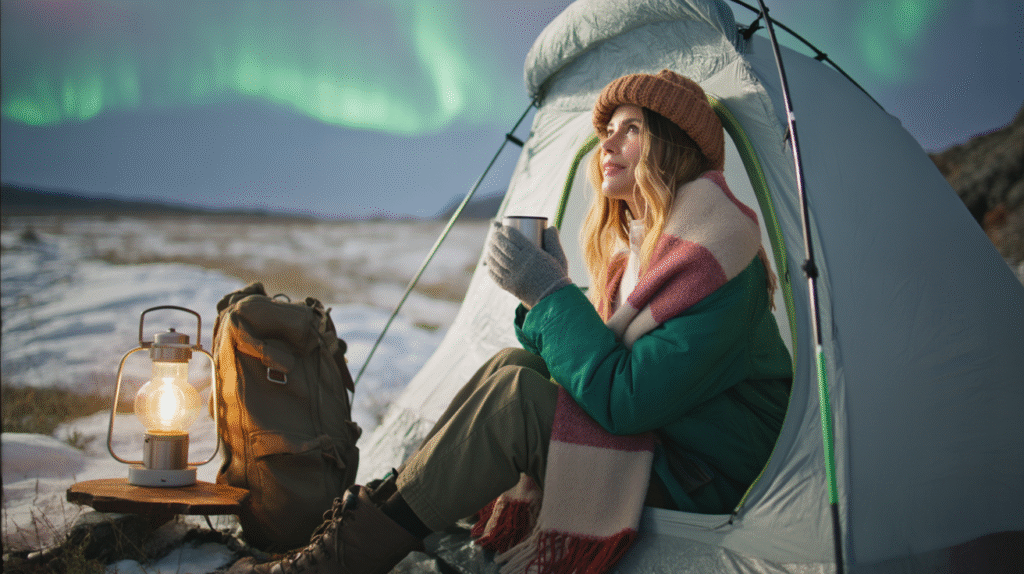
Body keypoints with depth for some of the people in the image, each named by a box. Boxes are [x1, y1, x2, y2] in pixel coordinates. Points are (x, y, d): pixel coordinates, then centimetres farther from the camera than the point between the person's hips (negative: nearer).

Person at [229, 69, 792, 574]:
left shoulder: (713, 260, -19)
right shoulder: (638, 246, 9)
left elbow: (625, 400, -26)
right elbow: (602, 371, 7)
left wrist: (550, 292, -23)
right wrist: (548, 294, -9)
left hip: (707, 482, -9)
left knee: (513, 396, -23)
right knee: (515, 365, -4)